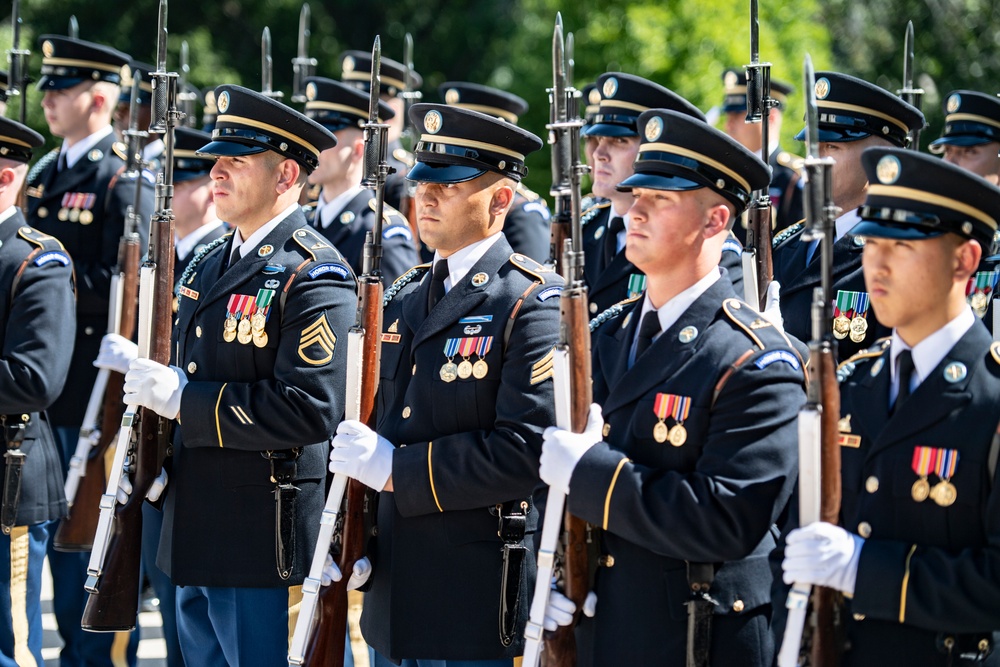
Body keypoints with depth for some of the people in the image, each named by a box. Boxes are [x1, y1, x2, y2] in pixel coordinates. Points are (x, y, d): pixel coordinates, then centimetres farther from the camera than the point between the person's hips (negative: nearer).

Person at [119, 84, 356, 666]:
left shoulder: (315, 277, -15)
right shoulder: (210, 263, 14)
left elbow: (311, 411, -25)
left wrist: (185, 398, -21)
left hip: (265, 538, -9)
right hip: (196, 531, 9)